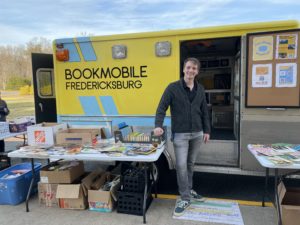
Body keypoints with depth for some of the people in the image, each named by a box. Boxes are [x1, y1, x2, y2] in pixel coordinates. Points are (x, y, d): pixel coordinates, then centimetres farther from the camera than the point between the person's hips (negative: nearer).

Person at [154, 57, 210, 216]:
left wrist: (206, 130, 11)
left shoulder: (200, 89, 8)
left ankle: (188, 190, 34)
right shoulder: (173, 88, -5)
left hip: (197, 133, 4)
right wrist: (158, 125, -24)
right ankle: (185, 198, 11)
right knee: (181, 165, -3)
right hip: (180, 134, -4)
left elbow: (204, 111, 13)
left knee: (190, 164, 15)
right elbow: (162, 108, -9)